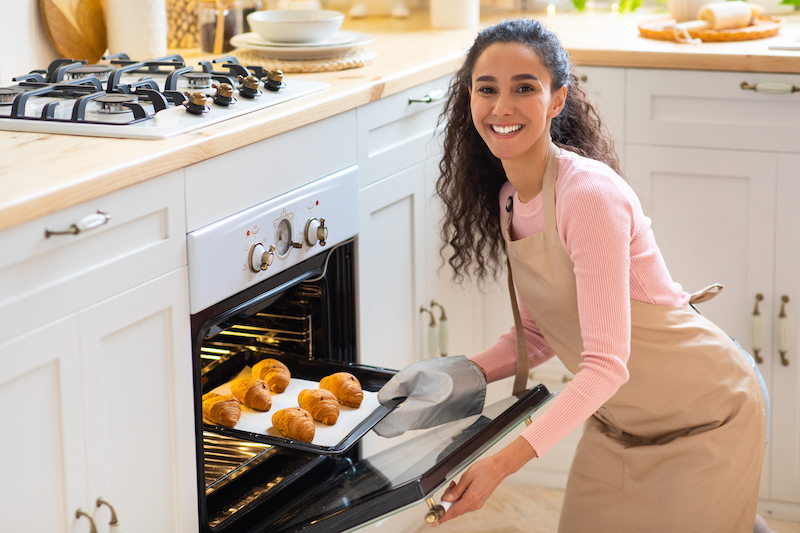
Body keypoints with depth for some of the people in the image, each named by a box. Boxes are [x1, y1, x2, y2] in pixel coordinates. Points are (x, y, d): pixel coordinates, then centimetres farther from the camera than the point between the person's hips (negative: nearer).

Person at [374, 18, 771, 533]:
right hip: (617, 421, 7)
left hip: (706, 413, -7)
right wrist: (465, 372, -12)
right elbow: (537, 334, 6)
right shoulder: (508, 199, -2)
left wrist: (505, 462, -38)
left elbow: (606, 364, -31)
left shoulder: (590, 194, -28)